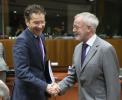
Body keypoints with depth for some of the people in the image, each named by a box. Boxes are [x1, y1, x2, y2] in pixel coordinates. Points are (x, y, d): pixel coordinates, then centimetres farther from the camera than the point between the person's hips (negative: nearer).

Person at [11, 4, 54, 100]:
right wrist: (45, 86, -28)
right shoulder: (22, 40, -21)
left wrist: (49, 82, 10)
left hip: (40, 91, 8)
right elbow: (22, 72, -27)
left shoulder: (41, 36, 5)